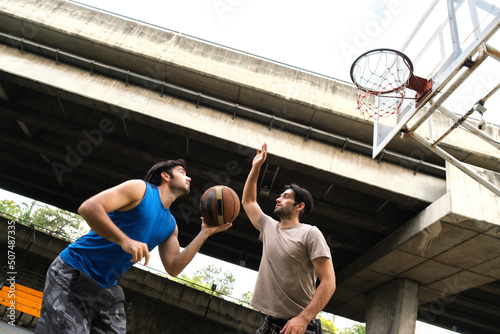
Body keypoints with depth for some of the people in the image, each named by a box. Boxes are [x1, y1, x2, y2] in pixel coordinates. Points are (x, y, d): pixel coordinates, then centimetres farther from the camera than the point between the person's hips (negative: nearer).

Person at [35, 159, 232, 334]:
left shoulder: (171, 226, 9)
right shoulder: (140, 188, -12)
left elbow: (173, 268, 3)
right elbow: (88, 208, -22)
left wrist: (205, 233, -1)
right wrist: (124, 240, -33)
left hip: (107, 289, 7)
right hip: (73, 274, -7)